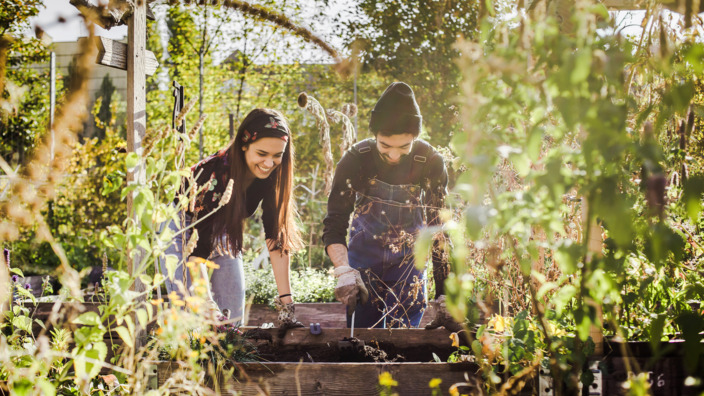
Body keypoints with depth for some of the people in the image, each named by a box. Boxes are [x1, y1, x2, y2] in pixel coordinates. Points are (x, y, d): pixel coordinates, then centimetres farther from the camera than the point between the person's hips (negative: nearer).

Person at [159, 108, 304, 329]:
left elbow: (276, 237, -20)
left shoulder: (272, 175, -22)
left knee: (233, 318, -1)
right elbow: (196, 250, -38)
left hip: (222, 230, 5)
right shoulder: (215, 174, -38)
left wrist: (286, 304, -26)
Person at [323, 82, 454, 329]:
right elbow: (334, 226, -16)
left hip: (408, 261, 0)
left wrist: (444, 291, -12)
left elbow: (439, 228, -9)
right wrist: (344, 272, -34)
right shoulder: (354, 161, -16)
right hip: (364, 260, 0)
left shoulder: (431, 163, -15)